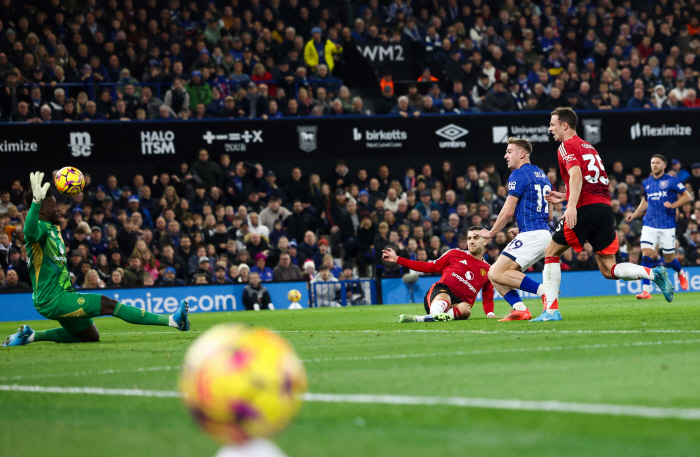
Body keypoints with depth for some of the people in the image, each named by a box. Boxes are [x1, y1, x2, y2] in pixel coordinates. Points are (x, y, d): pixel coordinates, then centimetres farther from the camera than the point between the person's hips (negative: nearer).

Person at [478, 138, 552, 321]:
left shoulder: (518, 175, -7)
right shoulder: (542, 175, 22)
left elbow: (508, 211, -10)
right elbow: (549, 215, 24)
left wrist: (491, 233, 3)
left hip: (530, 236, -10)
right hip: (544, 235, 10)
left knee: (497, 273, -14)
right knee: (495, 274, 10)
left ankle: (545, 291, -19)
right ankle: (520, 309, -7)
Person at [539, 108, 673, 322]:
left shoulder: (567, 146, 0)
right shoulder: (589, 147, 25)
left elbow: (576, 175, -18)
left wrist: (572, 205, -30)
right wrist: (564, 197, 33)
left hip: (585, 209, -7)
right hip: (606, 208, 7)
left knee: (551, 252, 7)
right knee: (608, 269, 7)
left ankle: (551, 310, 0)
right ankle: (654, 273, -15)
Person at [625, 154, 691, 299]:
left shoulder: (671, 181, -3)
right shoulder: (647, 183, 11)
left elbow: (687, 196, -1)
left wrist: (673, 205, -15)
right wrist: (635, 214, 15)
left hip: (667, 226, -3)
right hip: (650, 224, 3)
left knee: (669, 260, 5)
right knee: (646, 255, -14)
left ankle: (680, 272, 40)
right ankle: (646, 290, -16)